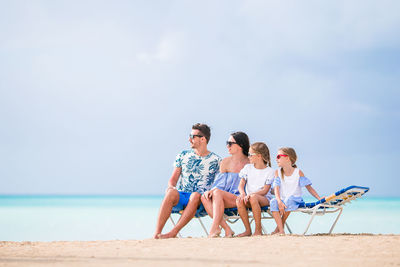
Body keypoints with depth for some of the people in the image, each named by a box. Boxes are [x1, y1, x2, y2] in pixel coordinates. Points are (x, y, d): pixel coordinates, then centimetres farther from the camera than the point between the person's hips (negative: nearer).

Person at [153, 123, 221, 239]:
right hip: (180, 197, 2)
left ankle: (174, 232, -39)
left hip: (200, 200, -2)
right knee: (172, 192, -33)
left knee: (195, 195, -38)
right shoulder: (183, 155, 13)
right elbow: (173, 179, 13)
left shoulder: (215, 160, 6)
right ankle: (157, 233, -39)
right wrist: (170, 187, -10)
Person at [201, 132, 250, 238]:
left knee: (217, 192, -31)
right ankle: (227, 229, -32)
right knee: (204, 197, -24)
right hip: (226, 198, 5)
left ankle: (214, 228, -36)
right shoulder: (225, 162, 15)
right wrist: (211, 190, -11)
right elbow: (220, 184, 11)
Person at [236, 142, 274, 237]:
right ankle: (248, 230, -21)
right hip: (248, 197, 4)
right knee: (239, 200, -31)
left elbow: (265, 190, -11)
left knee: (253, 197, -39)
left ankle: (258, 230, -31)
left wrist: (251, 194, -26)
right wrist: (242, 193, -18)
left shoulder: (269, 171, -2)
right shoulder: (247, 168, 12)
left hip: (264, 199, -4)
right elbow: (241, 185, 5)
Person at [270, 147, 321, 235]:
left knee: (289, 199, -37)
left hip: (295, 200, -2)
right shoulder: (277, 172, 6)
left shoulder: (298, 172, 1)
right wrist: (279, 201, -26)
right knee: (273, 202, -32)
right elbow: (276, 188, -6)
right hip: (282, 200, 2)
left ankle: (278, 228, -22)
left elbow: (309, 187, 1)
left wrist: (320, 199, -12)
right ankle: (281, 231, -37)